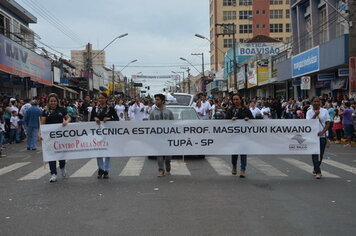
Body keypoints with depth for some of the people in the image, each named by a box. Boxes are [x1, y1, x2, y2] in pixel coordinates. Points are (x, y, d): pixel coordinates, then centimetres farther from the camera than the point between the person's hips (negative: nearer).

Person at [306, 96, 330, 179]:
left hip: (322, 136, 1)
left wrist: (323, 131, -13)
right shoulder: (309, 112, 2)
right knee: (314, 154, -6)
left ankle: (315, 169, 26)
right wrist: (315, 115, -22)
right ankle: (318, 172, -4)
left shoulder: (325, 111, 4)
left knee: (321, 154, 7)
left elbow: (328, 123, 1)